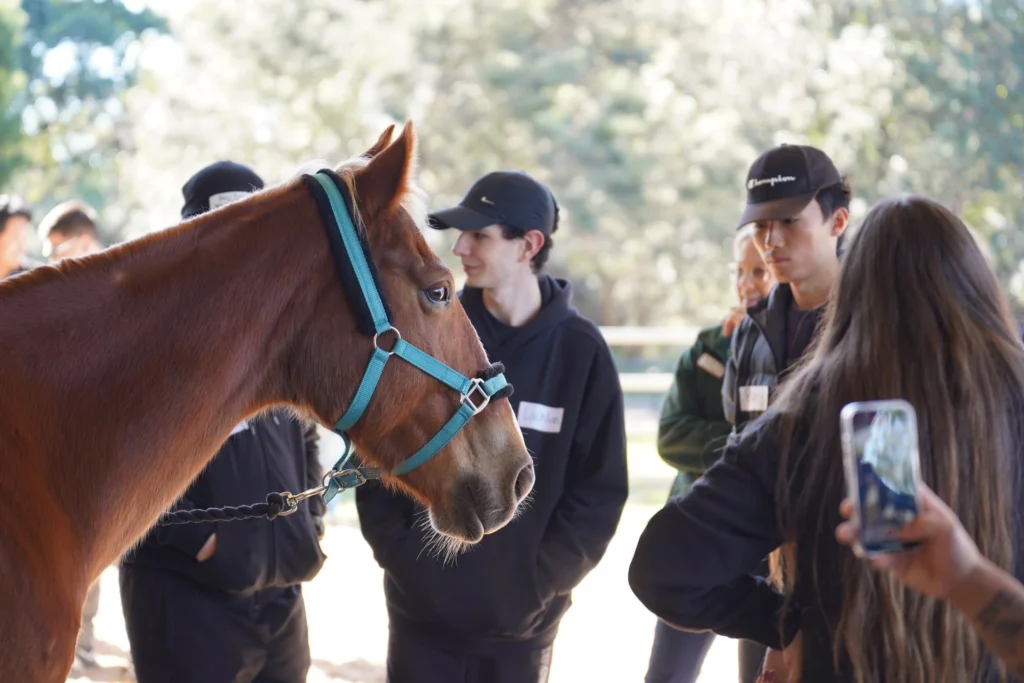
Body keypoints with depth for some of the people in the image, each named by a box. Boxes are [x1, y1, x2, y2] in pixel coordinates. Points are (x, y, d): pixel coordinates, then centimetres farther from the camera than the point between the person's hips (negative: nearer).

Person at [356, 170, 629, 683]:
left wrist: (540, 579, -10)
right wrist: (398, 554, -7)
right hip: (422, 611, 1)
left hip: (521, 623, -1)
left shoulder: (581, 352, -5)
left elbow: (600, 490, -2)